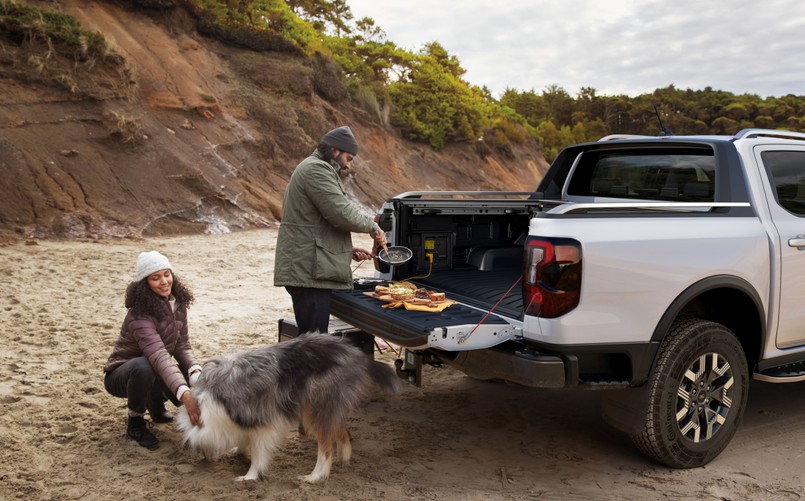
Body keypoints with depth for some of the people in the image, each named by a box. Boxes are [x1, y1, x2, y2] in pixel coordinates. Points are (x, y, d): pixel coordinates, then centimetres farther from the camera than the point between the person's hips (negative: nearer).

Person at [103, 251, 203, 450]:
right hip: (121, 375, -6)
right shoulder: (140, 315, -31)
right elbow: (159, 356, -45)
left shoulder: (177, 304, -9)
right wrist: (185, 395, -57)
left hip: (155, 373, 6)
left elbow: (182, 346, -10)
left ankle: (156, 404, 14)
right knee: (143, 366, -39)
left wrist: (196, 371, -32)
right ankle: (135, 424, -12)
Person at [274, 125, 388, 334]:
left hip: (306, 270, 11)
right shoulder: (316, 169, -10)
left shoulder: (314, 169, 25)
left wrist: (349, 250, 17)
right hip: (308, 272, -11)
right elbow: (342, 212, -19)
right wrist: (373, 227, -3)